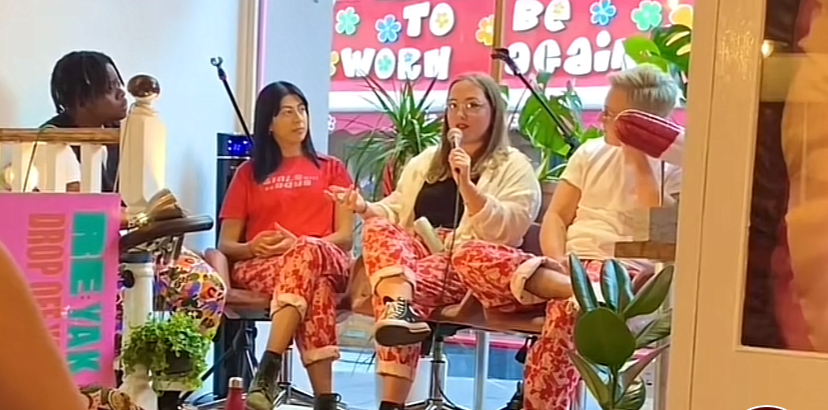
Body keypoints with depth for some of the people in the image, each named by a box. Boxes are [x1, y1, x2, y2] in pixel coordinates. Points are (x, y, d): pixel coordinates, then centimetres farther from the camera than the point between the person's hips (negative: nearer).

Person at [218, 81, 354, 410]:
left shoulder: (332, 169, 21)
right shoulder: (249, 173, 20)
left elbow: (346, 236, 9)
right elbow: (226, 244, 14)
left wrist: (300, 244, -12)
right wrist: (253, 247, -11)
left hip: (324, 259, 0)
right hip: (257, 266, 0)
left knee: (308, 252, -41)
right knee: (313, 286, -39)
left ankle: (269, 369, -48)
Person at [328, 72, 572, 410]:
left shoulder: (514, 167, 9)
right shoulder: (425, 161, 28)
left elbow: (504, 230, -6)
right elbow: (394, 212, 22)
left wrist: (467, 185, -18)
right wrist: (366, 208, 0)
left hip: (466, 264, -4)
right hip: (414, 255, 5)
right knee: (378, 229, -27)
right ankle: (400, 305, -51)